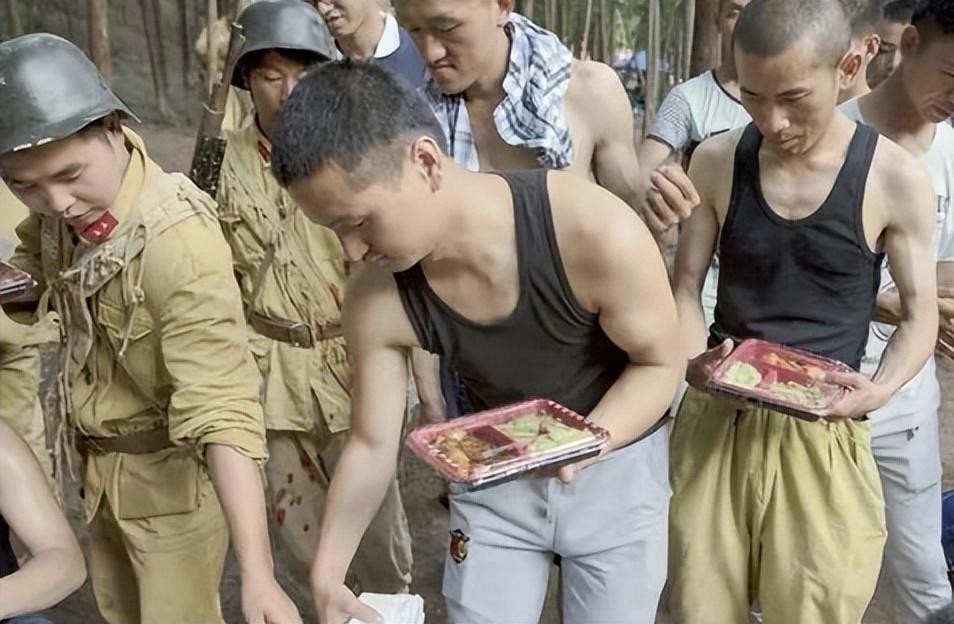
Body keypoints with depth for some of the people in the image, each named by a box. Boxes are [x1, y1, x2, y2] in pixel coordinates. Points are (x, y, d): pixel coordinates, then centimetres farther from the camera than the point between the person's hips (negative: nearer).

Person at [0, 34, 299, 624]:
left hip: (171, 468, -8)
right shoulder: (65, 208, -12)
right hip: (102, 463, 8)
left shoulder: (181, 245, -36)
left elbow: (223, 409, -40)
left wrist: (257, 573, -47)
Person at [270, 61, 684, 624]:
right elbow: (371, 444, -10)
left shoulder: (595, 231, -33)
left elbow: (662, 362, -18)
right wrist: (327, 575, -15)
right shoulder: (377, 302, -21)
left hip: (615, 468, -2)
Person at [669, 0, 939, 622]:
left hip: (824, 434, -2)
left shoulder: (896, 177, -7)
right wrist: (693, 360, -15)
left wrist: (880, 390, -16)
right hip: (715, 420, 2)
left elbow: (919, 316, 2)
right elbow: (686, 286, 5)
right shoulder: (716, 161, -1)